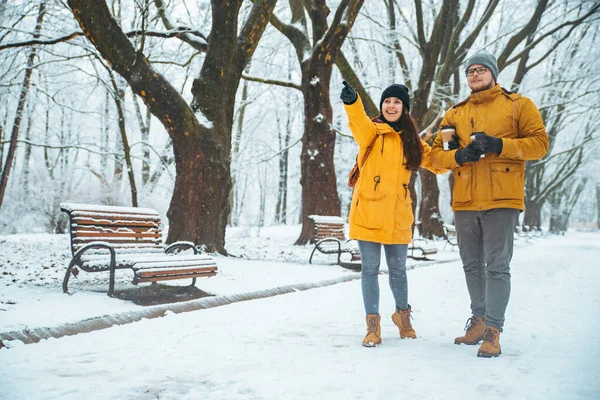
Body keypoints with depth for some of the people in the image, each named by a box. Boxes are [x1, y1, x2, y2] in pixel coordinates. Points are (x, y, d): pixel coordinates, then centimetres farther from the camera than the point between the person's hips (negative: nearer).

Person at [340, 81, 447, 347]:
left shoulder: (412, 141, 12)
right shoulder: (372, 131, 0)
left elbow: (439, 163, 18)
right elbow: (359, 122, -24)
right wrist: (351, 101, -45)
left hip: (398, 216, 3)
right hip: (368, 212, -3)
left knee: (398, 270, 13)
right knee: (370, 269, 2)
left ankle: (402, 314, 36)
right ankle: (373, 325, 14)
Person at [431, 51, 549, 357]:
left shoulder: (519, 105, 6)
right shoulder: (455, 114, 15)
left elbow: (539, 143, -3)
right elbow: (436, 154, 10)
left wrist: (500, 145, -16)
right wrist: (458, 156, -11)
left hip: (501, 200, -4)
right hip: (465, 202, 4)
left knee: (497, 267, -6)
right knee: (472, 265, 12)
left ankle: (493, 330, -1)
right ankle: (479, 319, 25)